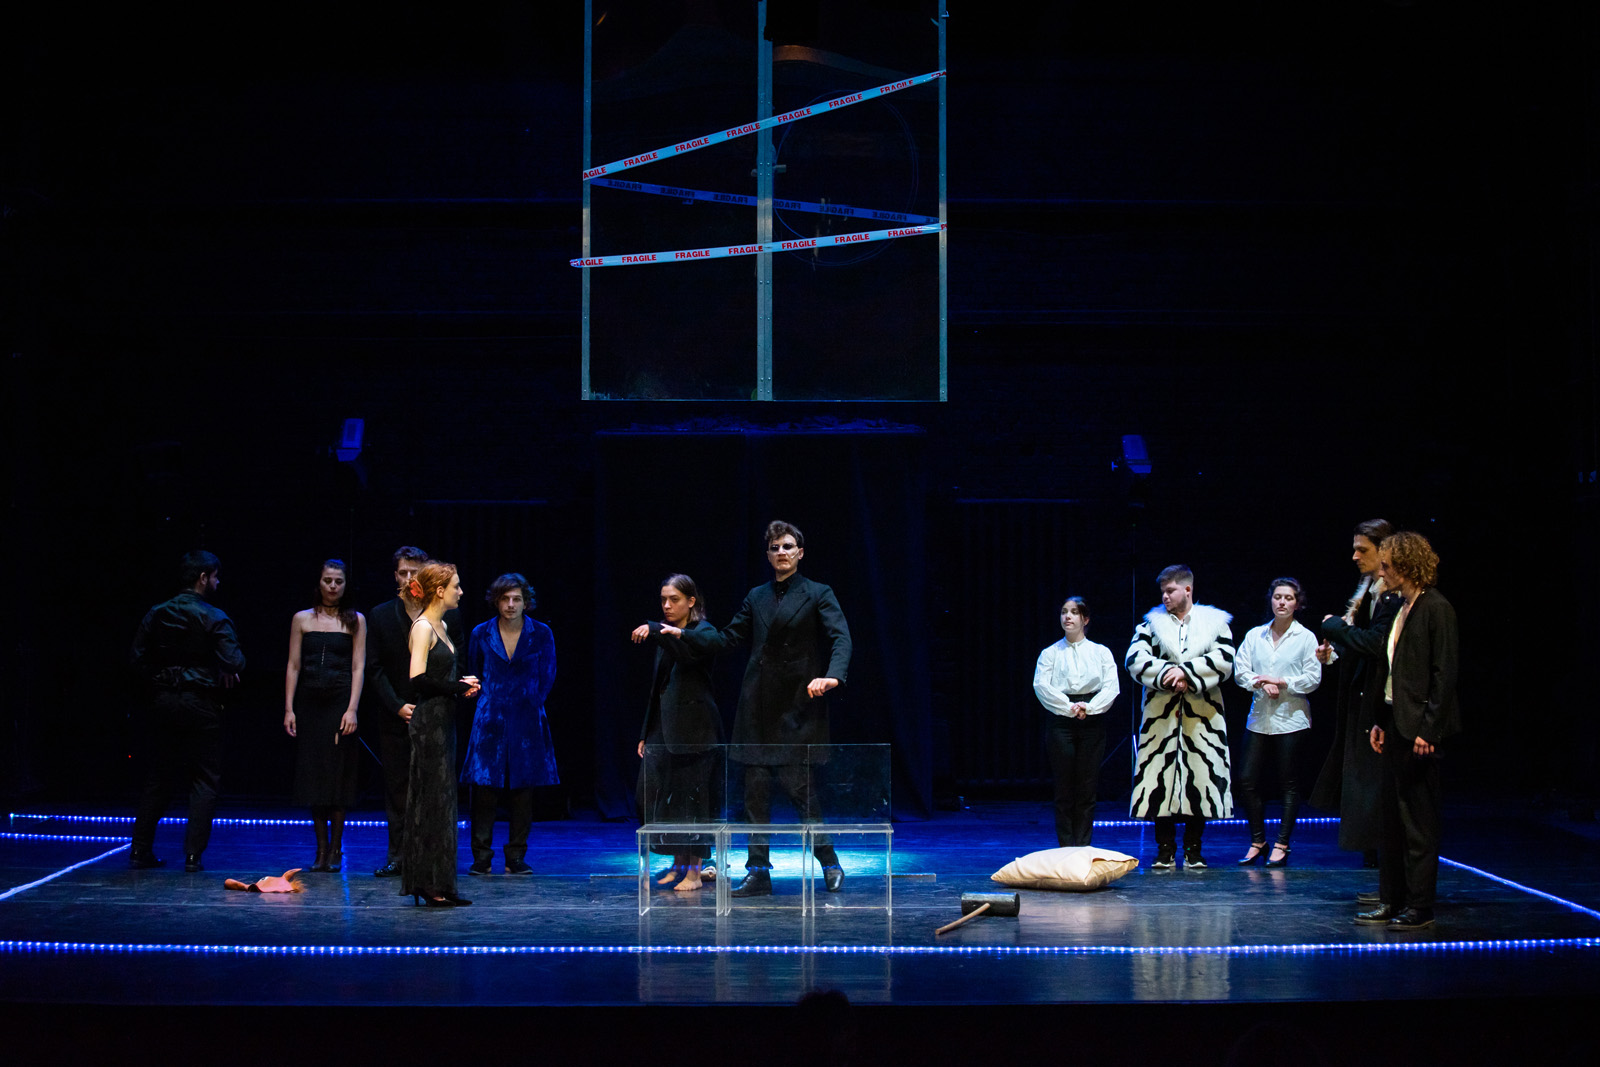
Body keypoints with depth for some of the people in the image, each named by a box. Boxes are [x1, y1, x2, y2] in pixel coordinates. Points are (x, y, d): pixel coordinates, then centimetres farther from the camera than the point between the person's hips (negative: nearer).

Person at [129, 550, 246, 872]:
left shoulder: (156, 614, 4)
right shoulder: (214, 618, -10)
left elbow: (138, 656, 3)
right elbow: (233, 662, -17)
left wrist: (160, 680, 14)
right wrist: (226, 675, 4)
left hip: (163, 701, 5)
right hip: (201, 704, -5)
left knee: (157, 779, 13)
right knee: (204, 780, 4)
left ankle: (140, 850, 14)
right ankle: (193, 854, -2)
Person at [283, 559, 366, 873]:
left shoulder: (355, 621, 5)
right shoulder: (302, 619, 8)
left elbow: (358, 667, -1)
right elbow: (293, 666, 6)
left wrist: (352, 709, -10)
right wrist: (288, 709, -2)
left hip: (340, 702, -2)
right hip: (309, 703, 2)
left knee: (338, 774, -2)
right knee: (313, 774, 2)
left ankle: (335, 850, 7)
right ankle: (321, 849, 10)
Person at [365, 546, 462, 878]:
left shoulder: (448, 616, 2)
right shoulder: (380, 616, 4)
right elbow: (374, 668, 2)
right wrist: (398, 706, -8)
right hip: (394, 716, 1)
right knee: (396, 787, 4)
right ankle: (397, 856, 10)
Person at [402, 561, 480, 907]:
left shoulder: (440, 626, 15)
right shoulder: (423, 628, -13)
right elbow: (418, 680, -22)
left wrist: (462, 686, 5)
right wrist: (460, 687, -14)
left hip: (442, 721, 9)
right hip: (429, 722, -9)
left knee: (441, 798, 11)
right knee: (433, 800, -5)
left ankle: (438, 884, 15)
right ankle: (430, 883, -1)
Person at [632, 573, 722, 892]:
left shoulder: (703, 631, -3)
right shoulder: (666, 634, 17)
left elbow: (690, 654, -27)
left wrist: (655, 632, -34)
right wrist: (645, 733, 18)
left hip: (693, 729, -7)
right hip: (663, 728, 7)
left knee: (690, 796, -5)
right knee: (653, 793, 1)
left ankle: (694, 871, 3)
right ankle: (678, 864, 14)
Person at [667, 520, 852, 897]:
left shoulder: (818, 595, 0)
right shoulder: (756, 597, 14)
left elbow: (840, 637, -12)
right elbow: (728, 638, 17)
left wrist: (832, 676, -30)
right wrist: (682, 634, 7)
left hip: (797, 706, -5)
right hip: (758, 706, 5)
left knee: (796, 783, -9)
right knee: (755, 788, 3)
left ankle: (829, 863, 9)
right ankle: (758, 874, 9)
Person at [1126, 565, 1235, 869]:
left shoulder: (1216, 622, 9)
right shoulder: (1152, 623, 12)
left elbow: (1224, 661, -6)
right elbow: (1134, 658, -2)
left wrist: (1186, 672, -16)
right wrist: (1167, 676, -15)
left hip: (1202, 716, -1)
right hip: (1161, 714, 1)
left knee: (1201, 778, -2)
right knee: (1161, 778, -3)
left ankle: (1193, 849, 9)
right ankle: (1166, 851, 5)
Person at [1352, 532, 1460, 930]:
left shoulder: (1436, 609, -12)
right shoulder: (1402, 609, 14)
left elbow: (1445, 673, -16)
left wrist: (1428, 729, -18)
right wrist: (1381, 721, 13)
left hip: (1419, 728, -9)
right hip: (1396, 725, 9)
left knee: (1418, 820, -2)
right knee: (1391, 817, 12)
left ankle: (1419, 907, 5)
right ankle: (1391, 901, 19)